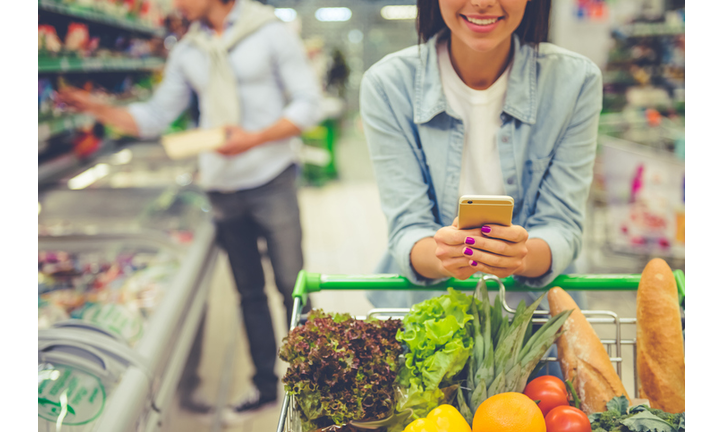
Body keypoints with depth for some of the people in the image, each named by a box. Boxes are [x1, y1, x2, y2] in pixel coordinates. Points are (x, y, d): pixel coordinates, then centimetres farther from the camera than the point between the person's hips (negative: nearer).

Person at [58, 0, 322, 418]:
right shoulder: (186, 52, 9)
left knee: (291, 286, 2)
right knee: (250, 291, 12)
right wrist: (96, 108, -1)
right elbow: (155, 117, 11)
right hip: (222, 190, 5)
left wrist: (255, 137, -20)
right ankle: (266, 383, 25)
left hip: (271, 183, -4)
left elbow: (309, 104, -8)